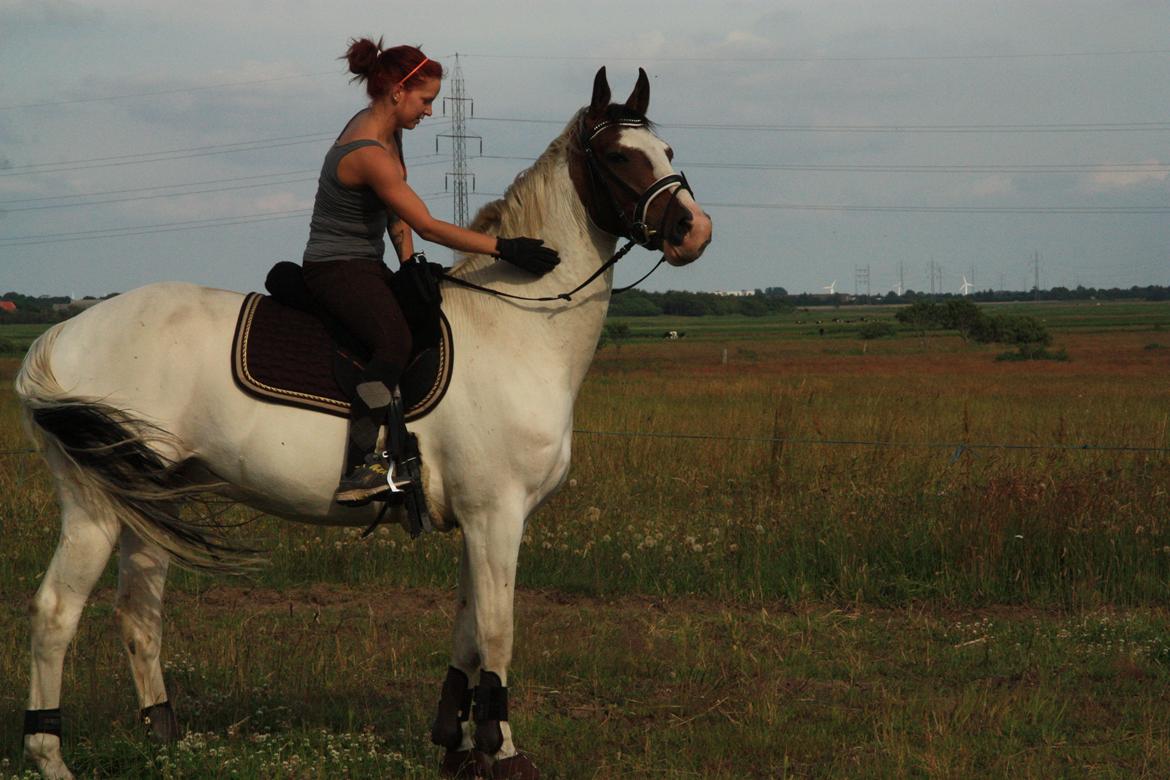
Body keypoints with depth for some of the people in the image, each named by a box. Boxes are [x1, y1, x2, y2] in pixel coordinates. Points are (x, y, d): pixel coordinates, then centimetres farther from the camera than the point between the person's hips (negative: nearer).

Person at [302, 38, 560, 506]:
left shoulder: (387, 130, 8)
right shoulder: (368, 153, -24)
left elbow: (396, 211, 17)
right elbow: (426, 225, -25)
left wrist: (409, 264, 4)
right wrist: (503, 248, -25)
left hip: (366, 267, 11)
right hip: (337, 270, -11)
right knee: (395, 340, -34)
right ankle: (365, 468, -42)